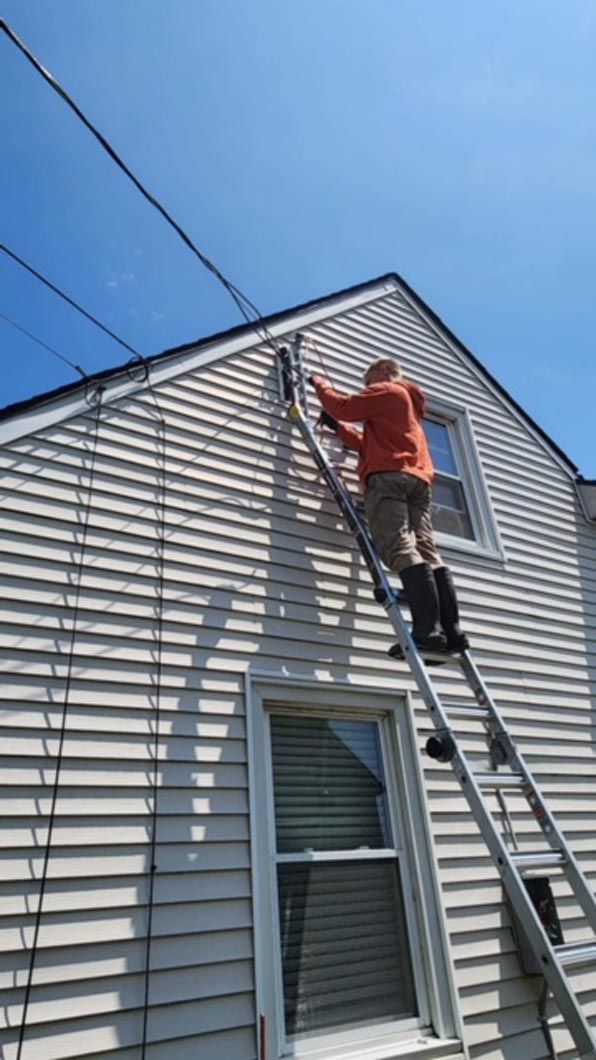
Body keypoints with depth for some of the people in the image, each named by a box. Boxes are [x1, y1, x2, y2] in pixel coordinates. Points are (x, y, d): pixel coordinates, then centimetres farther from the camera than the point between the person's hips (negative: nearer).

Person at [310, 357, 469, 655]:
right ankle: (452, 631, -11)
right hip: (418, 478, 9)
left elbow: (343, 406, 3)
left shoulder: (385, 391, 11)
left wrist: (320, 385, 21)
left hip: (389, 476, -9)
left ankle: (428, 631, -31)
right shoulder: (410, 401, 37)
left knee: (401, 551, -20)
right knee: (427, 553, -2)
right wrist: (337, 427, 34)